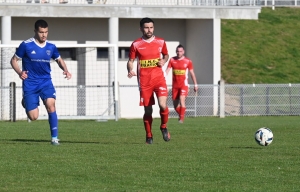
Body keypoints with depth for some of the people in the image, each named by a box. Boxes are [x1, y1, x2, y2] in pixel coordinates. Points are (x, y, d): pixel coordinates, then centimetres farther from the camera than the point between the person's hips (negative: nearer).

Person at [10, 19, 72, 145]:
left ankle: (54, 137, -15)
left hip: (46, 82, 2)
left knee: (50, 105, -24)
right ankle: (25, 102, 34)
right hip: (30, 83, -2)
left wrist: (65, 70, -1)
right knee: (33, 117, -5)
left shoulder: (51, 47, 2)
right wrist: (19, 72, -20)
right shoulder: (26, 45, -9)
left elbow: (59, 60, 19)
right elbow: (14, 60, -1)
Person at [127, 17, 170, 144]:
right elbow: (131, 61, 5)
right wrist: (130, 71, -15)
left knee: (162, 104, -18)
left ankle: (164, 127, 9)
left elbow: (166, 55, 21)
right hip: (144, 81, 0)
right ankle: (149, 136, 20)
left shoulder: (161, 42, 5)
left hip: (159, 78, 0)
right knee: (148, 110, 3)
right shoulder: (136, 45, 0)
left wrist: (164, 61, -2)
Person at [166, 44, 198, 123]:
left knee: (182, 100, -22)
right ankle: (180, 115, 31)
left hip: (184, 85, -3)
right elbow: (167, 70, -2)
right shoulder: (172, 60, 4)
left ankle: (182, 118, -21)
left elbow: (192, 73, 7)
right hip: (175, 85, 3)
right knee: (175, 103, 7)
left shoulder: (188, 61, -1)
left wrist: (195, 84, 9)